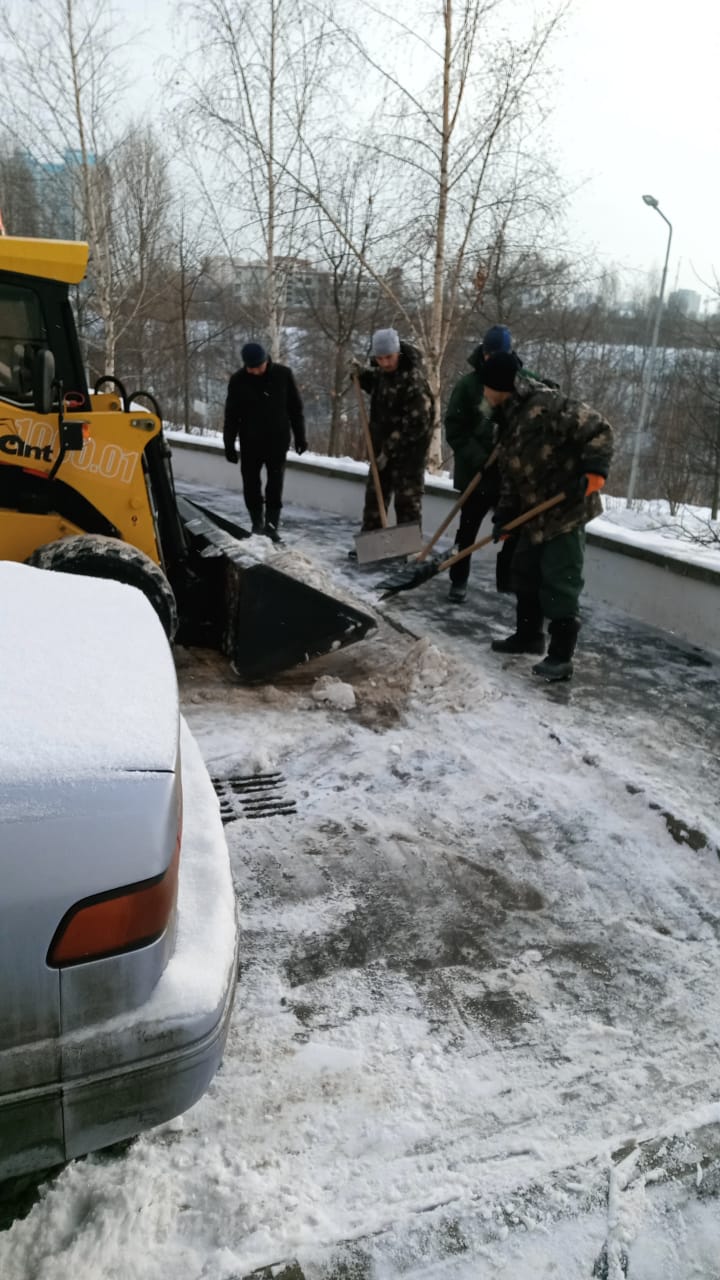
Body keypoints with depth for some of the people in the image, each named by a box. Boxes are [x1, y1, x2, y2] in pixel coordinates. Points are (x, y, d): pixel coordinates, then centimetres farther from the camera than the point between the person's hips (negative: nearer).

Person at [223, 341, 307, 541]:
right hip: (250, 442, 1)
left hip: (278, 441, -1)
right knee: (251, 486, 7)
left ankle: (272, 525, 4)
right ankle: (257, 523, 21)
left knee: (275, 487, -1)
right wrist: (229, 444, -2)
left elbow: (295, 408, 2)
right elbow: (231, 415, 0)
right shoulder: (238, 380, -6)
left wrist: (300, 436, 3)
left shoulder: (283, 374, -6)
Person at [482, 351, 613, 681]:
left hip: (567, 509, -10)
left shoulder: (546, 404, -18)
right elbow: (510, 475, 14)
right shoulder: (508, 420, 12)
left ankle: (561, 656, 0)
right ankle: (528, 636, 35)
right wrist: (504, 514, 5)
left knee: (559, 583, -8)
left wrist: (594, 470, -28)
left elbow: (598, 429, -17)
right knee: (524, 574, 18)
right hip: (534, 513, 10)